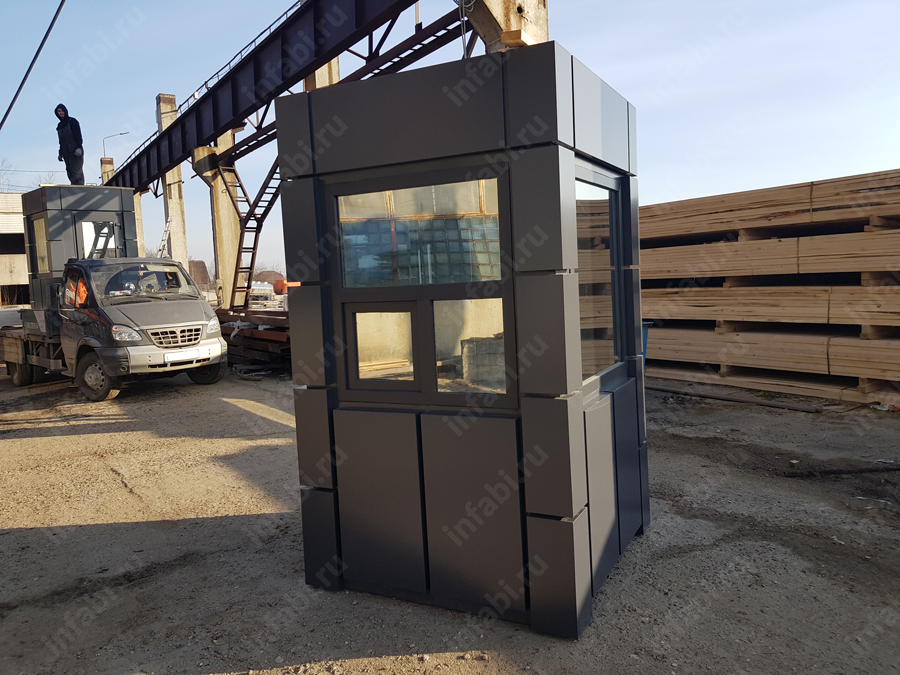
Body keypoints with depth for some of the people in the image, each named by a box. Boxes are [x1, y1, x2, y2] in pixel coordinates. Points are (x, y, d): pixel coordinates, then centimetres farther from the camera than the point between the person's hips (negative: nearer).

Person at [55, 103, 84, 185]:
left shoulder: (72, 121, 3)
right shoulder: (59, 125, 19)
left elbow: (78, 135, -7)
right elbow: (61, 141, 20)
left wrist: (79, 147, -18)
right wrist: (60, 153, 15)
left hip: (75, 151, -6)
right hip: (66, 152, 6)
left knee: (77, 171, -13)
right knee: (70, 172, -1)